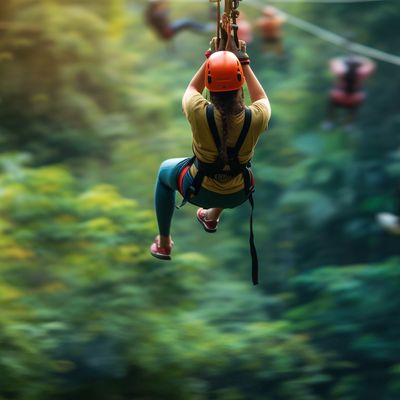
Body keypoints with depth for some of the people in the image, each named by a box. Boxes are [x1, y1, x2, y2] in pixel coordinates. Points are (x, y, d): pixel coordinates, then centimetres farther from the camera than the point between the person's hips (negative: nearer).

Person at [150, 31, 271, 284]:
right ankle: (213, 216, 54)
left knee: (165, 170, 33)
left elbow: (191, 89, -4)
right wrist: (243, 62, 1)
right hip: (238, 195, 1)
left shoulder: (200, 113, -31)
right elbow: (262, 99, -1)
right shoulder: (255, 119, -28)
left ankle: (164, 243, 39)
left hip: (199, 191, -1)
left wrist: (211, 58, 0)